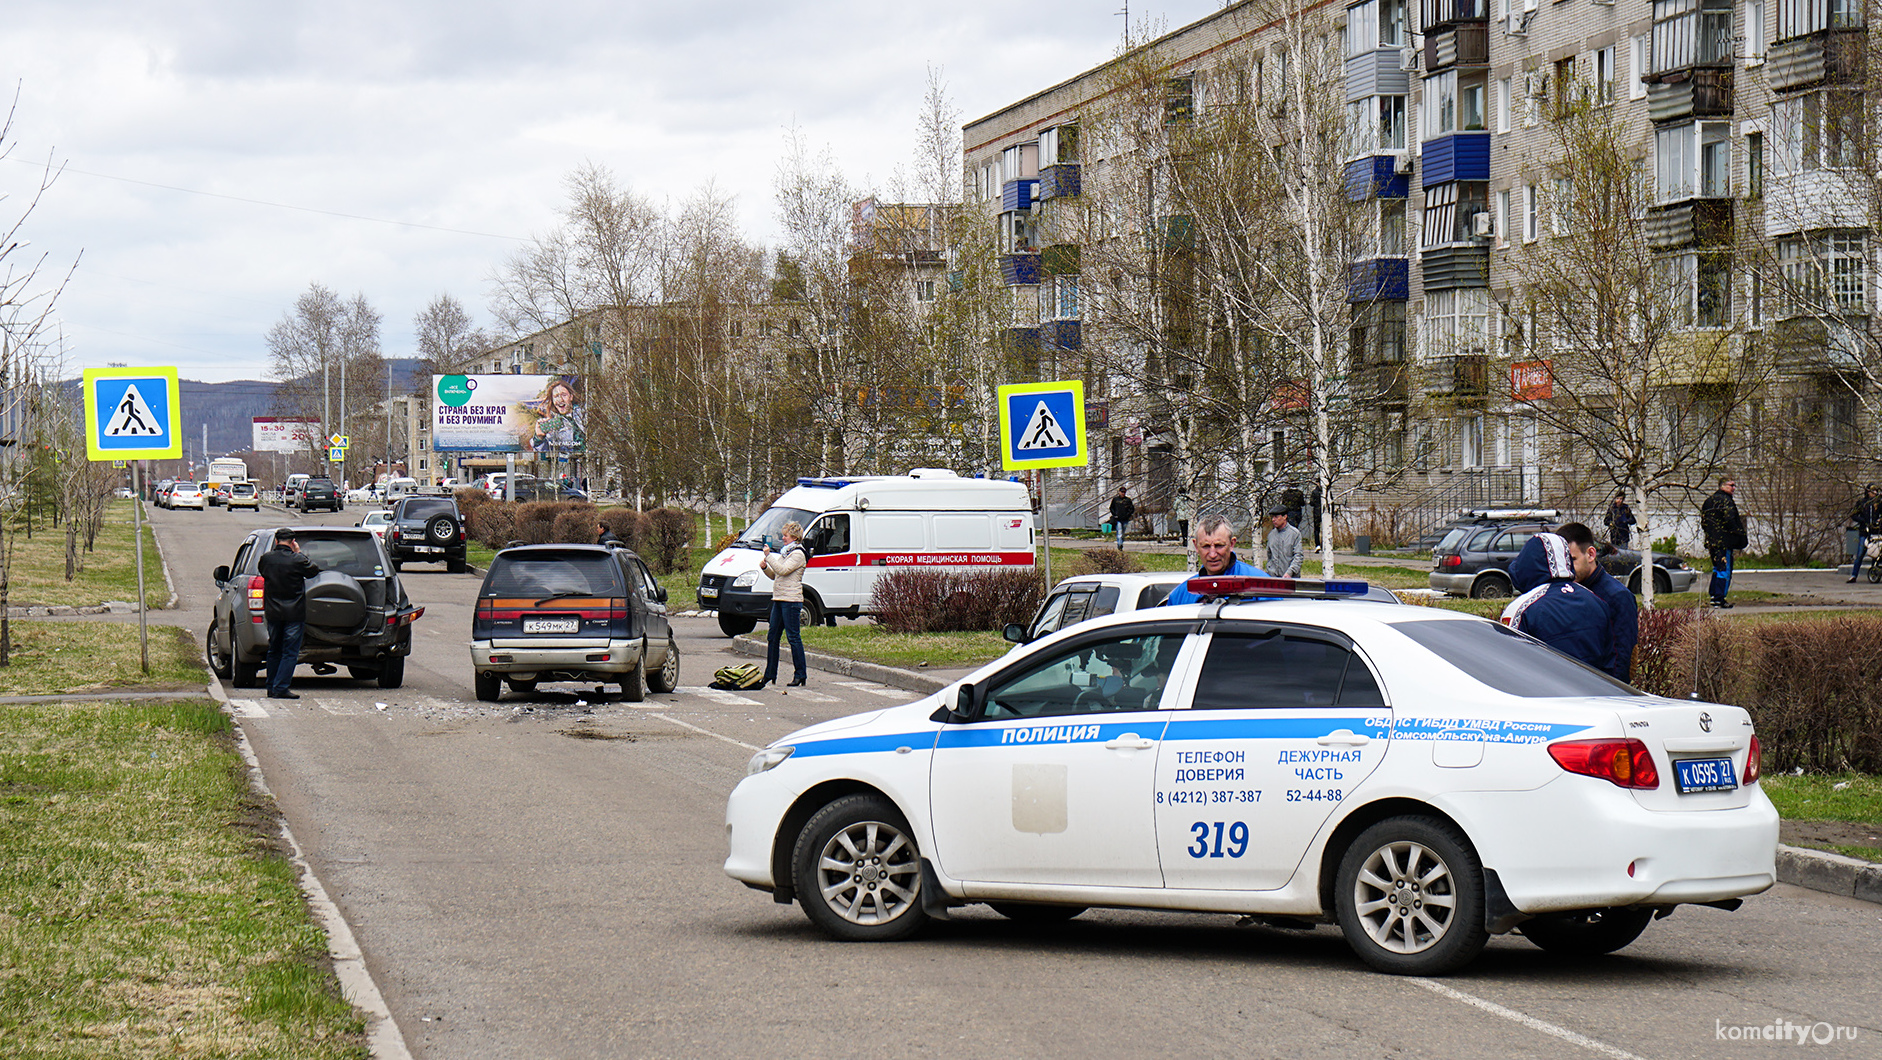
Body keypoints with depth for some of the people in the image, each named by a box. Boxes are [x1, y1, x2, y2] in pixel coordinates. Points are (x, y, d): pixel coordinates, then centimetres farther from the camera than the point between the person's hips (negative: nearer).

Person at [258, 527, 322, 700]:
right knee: (290, 653, 0)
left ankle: (271, 688, 20)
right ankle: (280, 688, -6)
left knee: (274, 651, 16)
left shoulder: (266, 559, -3)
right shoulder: (297, 561, -15)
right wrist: (299, 553, 7)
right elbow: (315, 569, 1)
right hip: (294, 613, -4)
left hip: (273, 613, 5)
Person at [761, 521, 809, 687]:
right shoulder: (785, 552, 20)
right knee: (772, 637, 10)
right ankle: (770, 675, 15)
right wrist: (765, 567, 5)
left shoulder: (798, 555, -9)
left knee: (793, 637, -7)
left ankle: (800, 675, -3)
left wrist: (768, 556, -18)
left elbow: (782, 570, -21)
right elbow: (775, 575, 23)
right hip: (779, 599, 10)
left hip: (791, 600, -10)